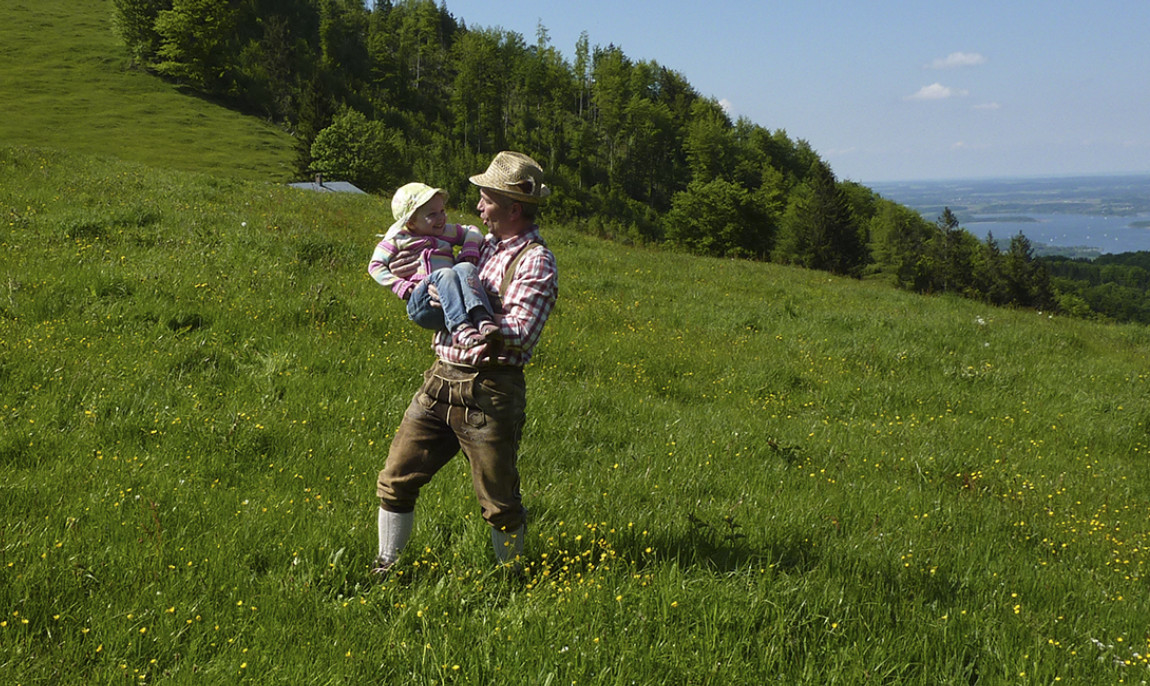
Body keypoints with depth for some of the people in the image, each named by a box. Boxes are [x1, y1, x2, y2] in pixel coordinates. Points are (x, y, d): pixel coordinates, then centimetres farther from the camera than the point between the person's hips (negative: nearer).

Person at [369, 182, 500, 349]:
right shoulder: (397, 239, 12)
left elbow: (471, 231, 33)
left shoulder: (446, 232, 24)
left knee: (465, 268, -26)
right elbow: (376, 266, 9)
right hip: (420, 303, -4)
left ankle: (482, 318, -50)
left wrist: (470, 250, 11)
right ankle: (459, 327, -54)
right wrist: (401, 286, -5)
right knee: (445, 274, -33)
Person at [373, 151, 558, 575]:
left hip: (489, 392, -7)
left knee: (498, 502, 3)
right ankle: (385, 570, 21)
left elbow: (518, 334, -19)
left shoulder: (536, 261, -10)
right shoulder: (486, 245, 15)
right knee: (395, 478, 8)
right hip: (441, 381, 8)